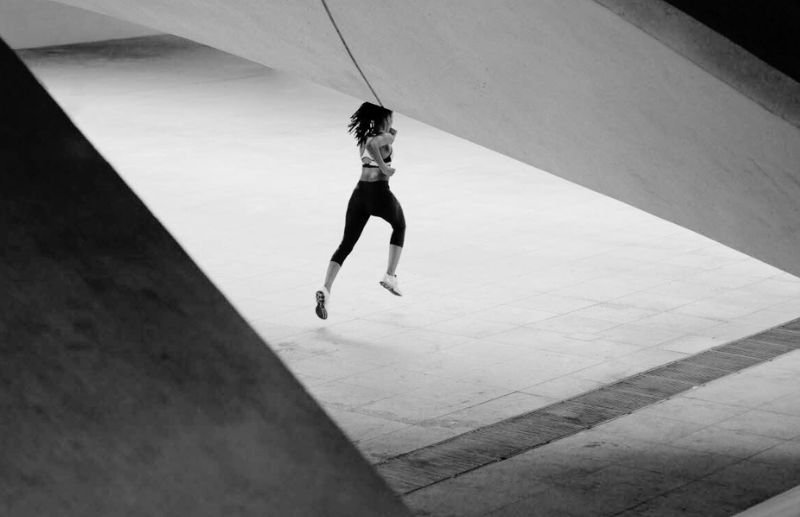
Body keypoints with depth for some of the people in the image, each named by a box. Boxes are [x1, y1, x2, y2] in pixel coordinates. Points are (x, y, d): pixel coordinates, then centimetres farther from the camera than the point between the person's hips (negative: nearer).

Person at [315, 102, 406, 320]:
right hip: (379, 192, -6)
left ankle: (325, 289, -17)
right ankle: (390, 276, 21)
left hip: (360, 192, 6)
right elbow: (372, 145, -28)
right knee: (399, 226, 26)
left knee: (346, 244, 3)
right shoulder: (384, 138, -8)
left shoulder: (364, 137, 15)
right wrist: (385, 168, -20)